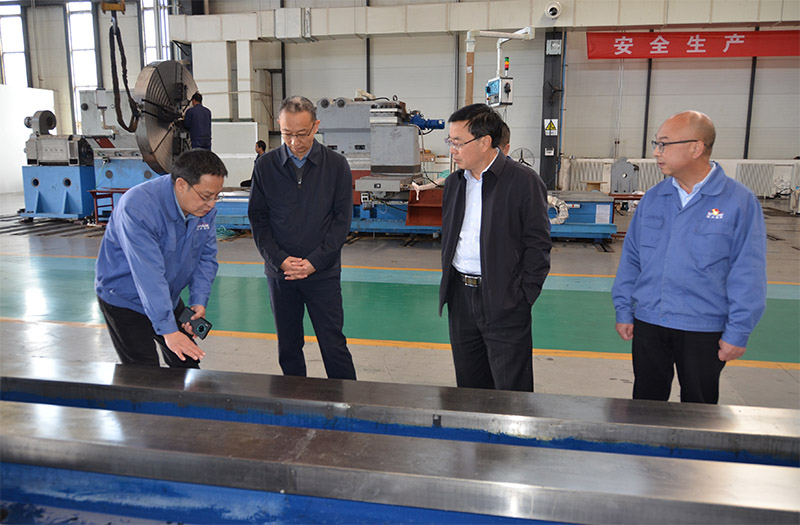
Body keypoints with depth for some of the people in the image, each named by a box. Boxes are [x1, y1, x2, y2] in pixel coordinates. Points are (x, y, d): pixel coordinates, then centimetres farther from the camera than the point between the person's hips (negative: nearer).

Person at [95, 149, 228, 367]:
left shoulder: (205, 208, -11)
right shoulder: (138, 208, -32)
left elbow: (207, 257, -2)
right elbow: (149, 275, -37)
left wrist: (199, 301, -16)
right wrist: (168, 330, -39)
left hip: (167, 298, 6)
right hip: (125, 300, -6)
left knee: (188, 365, 11)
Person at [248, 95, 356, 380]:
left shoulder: (336, 164, -2)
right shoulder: (266, 165, 1)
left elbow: (342, 218, -3)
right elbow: (257, 218, 3)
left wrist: (314, 262, -12)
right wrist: (280, 259, -10)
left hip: (323, 272, -2)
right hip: (280, 272, 2)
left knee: (333, 345, 1)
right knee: (288, 346, 13)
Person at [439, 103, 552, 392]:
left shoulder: (524, 181, -9)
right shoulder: (453, 182, 11)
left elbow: (538, 244, -9)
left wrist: (524, 297, -13)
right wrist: (448, 282, 11)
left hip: (504, 302, -6)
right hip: (460, 297, 6)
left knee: (512, 391, 3)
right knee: (468, 385, 17)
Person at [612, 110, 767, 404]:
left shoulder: (740, 202, -8)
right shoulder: (652, 198, 3)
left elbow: (748, 275, -8)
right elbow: (631, 258, 7)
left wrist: (737, 333, -10)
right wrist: (624, 311, 4)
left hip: (704, 331, -3)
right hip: (648, 323, 3)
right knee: (646, 404, 15)